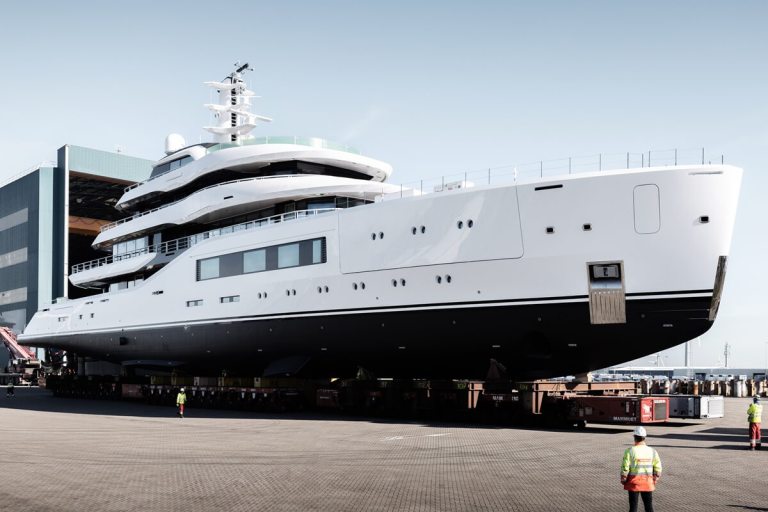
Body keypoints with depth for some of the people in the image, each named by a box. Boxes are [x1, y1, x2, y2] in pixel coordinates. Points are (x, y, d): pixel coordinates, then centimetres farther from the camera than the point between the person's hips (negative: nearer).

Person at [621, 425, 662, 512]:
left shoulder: (630, 451, -13)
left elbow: (625, 467, -12)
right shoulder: (652, 451, -1)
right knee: (649, 505, 11)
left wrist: (623, 480, 2)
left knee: (633, 505, 6)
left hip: (634, 482, -3)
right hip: (648, 483, 3)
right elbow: (658, 468, 2)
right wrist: (655, 479, 15)